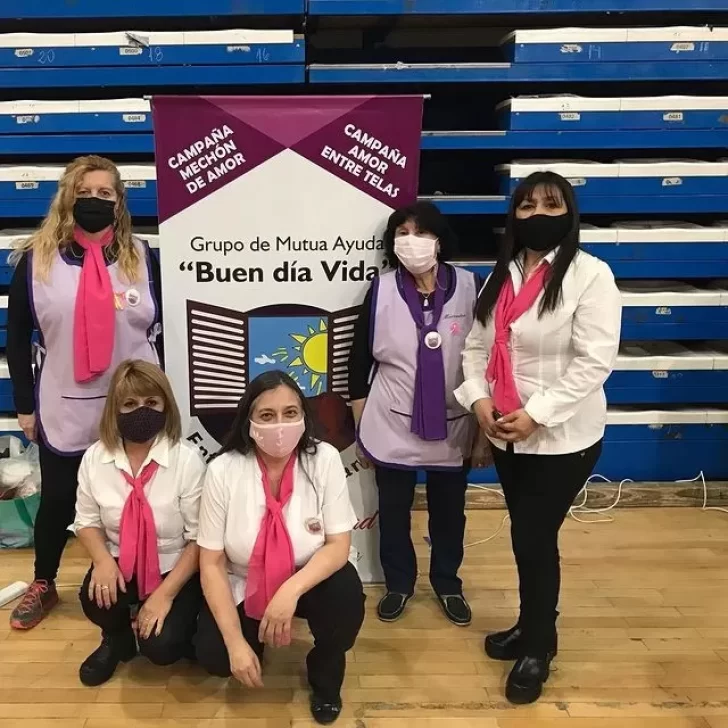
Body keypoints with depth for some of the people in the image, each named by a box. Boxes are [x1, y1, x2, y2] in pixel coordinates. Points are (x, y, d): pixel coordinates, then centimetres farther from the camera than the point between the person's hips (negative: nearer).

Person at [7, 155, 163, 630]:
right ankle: (43, 585, 39)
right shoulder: (36, 258, -2)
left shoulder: (142, 257, 0)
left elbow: (164, 329, 4)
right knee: (57, 501, 15)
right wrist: (25, 405, 2)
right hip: (64, 410, 0)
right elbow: (17, 337, 3)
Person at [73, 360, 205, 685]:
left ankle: (178, 630, 17)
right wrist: (103, 560, -17)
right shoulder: (94, 458, -7)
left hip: (176, 569, -3)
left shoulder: (187, 459, -18)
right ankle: (117, 638, 10)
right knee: (95, 597, -28)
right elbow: (87, 521, 4)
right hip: (122, 564, 3)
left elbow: (199, 538, -15)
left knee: (160, 646, -23)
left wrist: (166, 592, -21)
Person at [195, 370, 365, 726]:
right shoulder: (223, 470, -20)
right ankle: (254, 639, 18)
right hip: (242, 587, 1)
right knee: (213, 656, -20)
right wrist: (236, 642, -21)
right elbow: (211, 563, -16)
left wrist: (291, 590, -35)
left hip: (307, 580, 0)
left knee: (346, 594, -30)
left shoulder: (325, 460, -19)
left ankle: (325, 675, 4)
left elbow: (339, 545, -19)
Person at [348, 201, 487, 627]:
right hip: (392, 428, 0)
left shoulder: (470, 288, -8)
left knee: (449, 513, 17)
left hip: (453, 430, 0)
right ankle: (399, 585, 38)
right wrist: (361, 431, 2)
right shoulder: (381, 292, -7)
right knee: (393, 513, 15)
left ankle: (448, 585, 40)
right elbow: (359, 363, 0)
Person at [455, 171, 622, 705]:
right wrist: (478, 399, -9)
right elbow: (476, 345, 8)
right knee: (525, 536, 17)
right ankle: (531, 628, 37)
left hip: (562, 437, -6)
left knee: (535, 539, 0)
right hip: (506, 434, 6)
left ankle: (538, 648, 23)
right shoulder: (503, 275, 8)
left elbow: (595, 361, -18)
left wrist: (536, 413, -20)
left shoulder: (590, 275, -11)